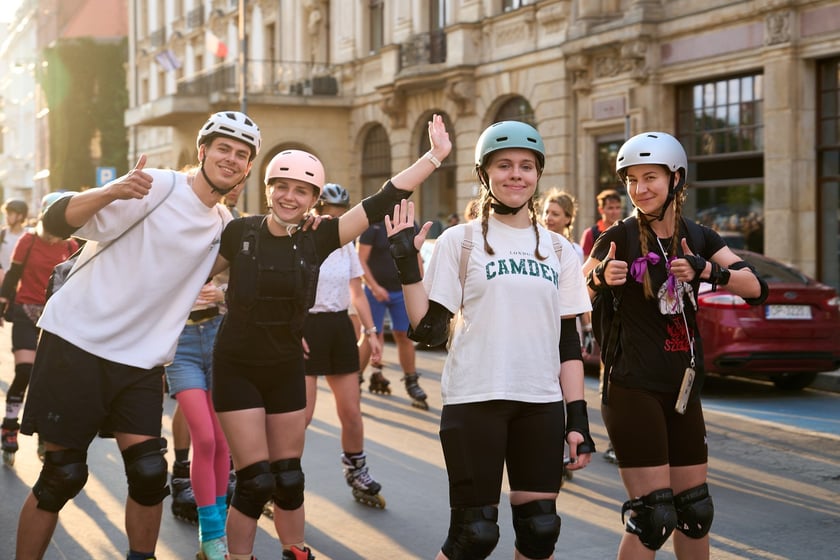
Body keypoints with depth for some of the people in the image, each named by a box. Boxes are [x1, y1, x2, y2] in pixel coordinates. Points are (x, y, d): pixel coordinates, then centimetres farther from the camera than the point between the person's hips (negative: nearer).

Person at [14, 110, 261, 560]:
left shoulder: (224, 225, 10)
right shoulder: (158, 187, -11)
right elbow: (58, 223, -18)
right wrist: (112, 192, -37)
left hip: (141, 361, 5)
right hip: (76, 342, -5)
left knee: (149, 474, -4)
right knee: (63, 476, -2)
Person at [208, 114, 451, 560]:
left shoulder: (317, 239, -5)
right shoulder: (241, 232, -9)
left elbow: (379, 204, -10)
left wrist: (435, 156, -13)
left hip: (286, 369, 3)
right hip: (237, 368, -3)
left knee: (288, 479, 11)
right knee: (256, 481, -5)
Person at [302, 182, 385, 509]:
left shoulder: (346, 247, 8)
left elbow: (357, 292, 15)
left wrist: (370, 331, 10)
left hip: (339, 326, 5)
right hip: (306, 327, -5)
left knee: (351, 411, 8)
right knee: (301, 414, -9)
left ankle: (357, 475, 24)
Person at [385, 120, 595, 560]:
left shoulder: (558, 250, 11)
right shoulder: (460, 241, 0)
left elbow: (568, 342, 11)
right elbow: (428, 329, -5)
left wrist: (577, 417, 5)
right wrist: (406, 263, -12)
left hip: (541, 403, 4)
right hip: (475, 400, -4)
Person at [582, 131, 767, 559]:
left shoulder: (697, 238, 6)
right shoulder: (618, 239, -6)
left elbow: (755, 288, -2)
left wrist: (707, 271, -20)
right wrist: (600, 277, -25)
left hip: (683, 389, 6)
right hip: (632, 390, -5)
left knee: (694, 510, 13)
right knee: (652, 516, -8)